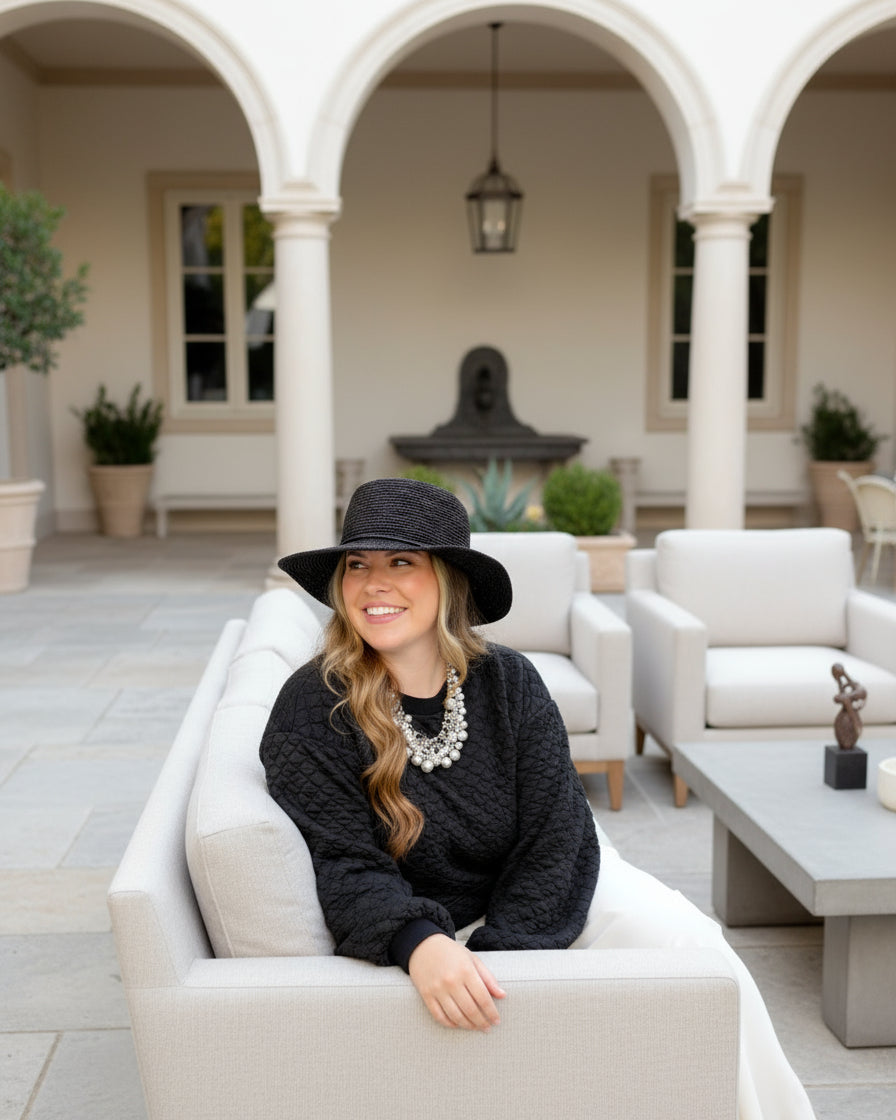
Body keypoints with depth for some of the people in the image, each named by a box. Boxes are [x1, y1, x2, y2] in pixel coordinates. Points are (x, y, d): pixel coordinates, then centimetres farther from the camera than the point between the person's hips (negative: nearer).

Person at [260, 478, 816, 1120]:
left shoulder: (509, 683, -9)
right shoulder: (311, 713, -17)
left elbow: (556, 840, -11)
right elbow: (348, 872, -21)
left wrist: (495, 958, -23)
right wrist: (422, 946, -40)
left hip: (547, 898, 4)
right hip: (429, 921, -3)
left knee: (692, 943, -15)